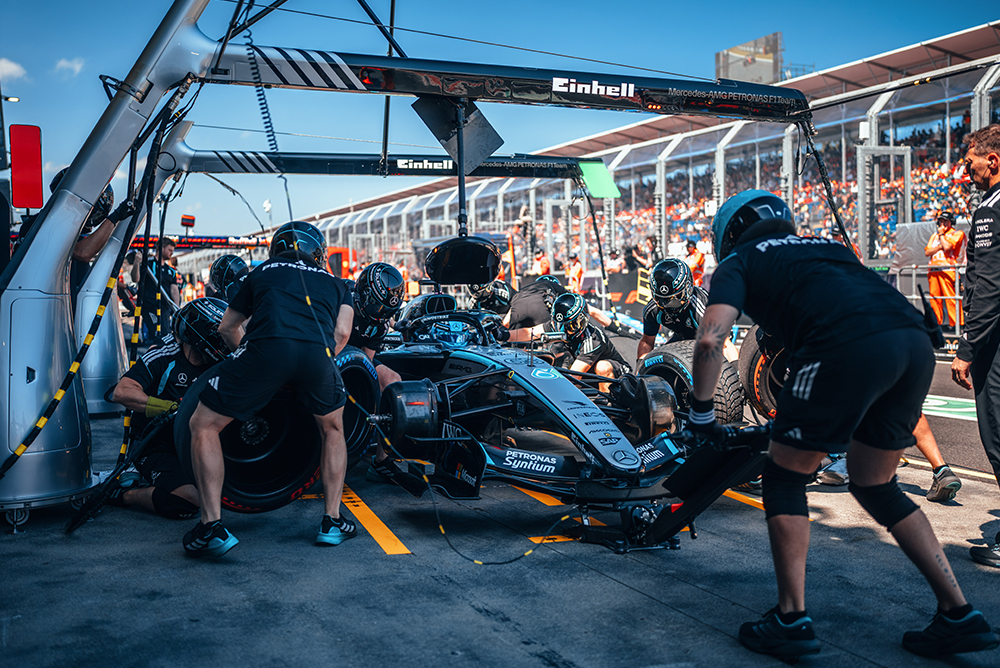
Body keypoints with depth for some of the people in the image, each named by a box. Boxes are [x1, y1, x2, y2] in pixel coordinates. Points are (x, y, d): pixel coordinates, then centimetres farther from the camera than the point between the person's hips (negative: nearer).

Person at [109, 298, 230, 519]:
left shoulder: (215, 364, 2)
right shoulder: (164, 355, -18)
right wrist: (171, 407, -37)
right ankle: (123, 493, -1)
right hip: (155, 447, -7)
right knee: (189, 501, -27)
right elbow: (121, 392, -29)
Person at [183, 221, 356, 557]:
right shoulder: (336, 284, 34)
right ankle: (332, 521, 25)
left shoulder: (262, 271, 35)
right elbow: (341, 334, 16)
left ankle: (212, 526, 5)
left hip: (266, 347, -1)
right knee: (333, 431, 30)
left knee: (203, 426, 16)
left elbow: (227, 328, 42)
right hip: (318, 353, 2)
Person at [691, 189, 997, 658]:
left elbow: (710, 340, 2)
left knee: (785, 478, 12)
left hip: (849, 347, -7)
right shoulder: (824, 247, 37)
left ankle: (791, 620, 14)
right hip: (916, 343, 7)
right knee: (876, 488, 23)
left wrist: (701, 412, 16)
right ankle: (960, 616, 24)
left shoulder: (738, 263, 19)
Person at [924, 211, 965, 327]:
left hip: (948, 269, -6)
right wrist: (940, 246, -2)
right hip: (933, 270, 6)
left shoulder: (957, 233, 7)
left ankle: (957, 324, -12)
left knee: (951, 297, -12)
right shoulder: (934, 235, 25)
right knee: (934, 297, 2)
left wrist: (941, 234, 3)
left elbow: (947, 247, -10)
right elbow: (927, 252, 12)